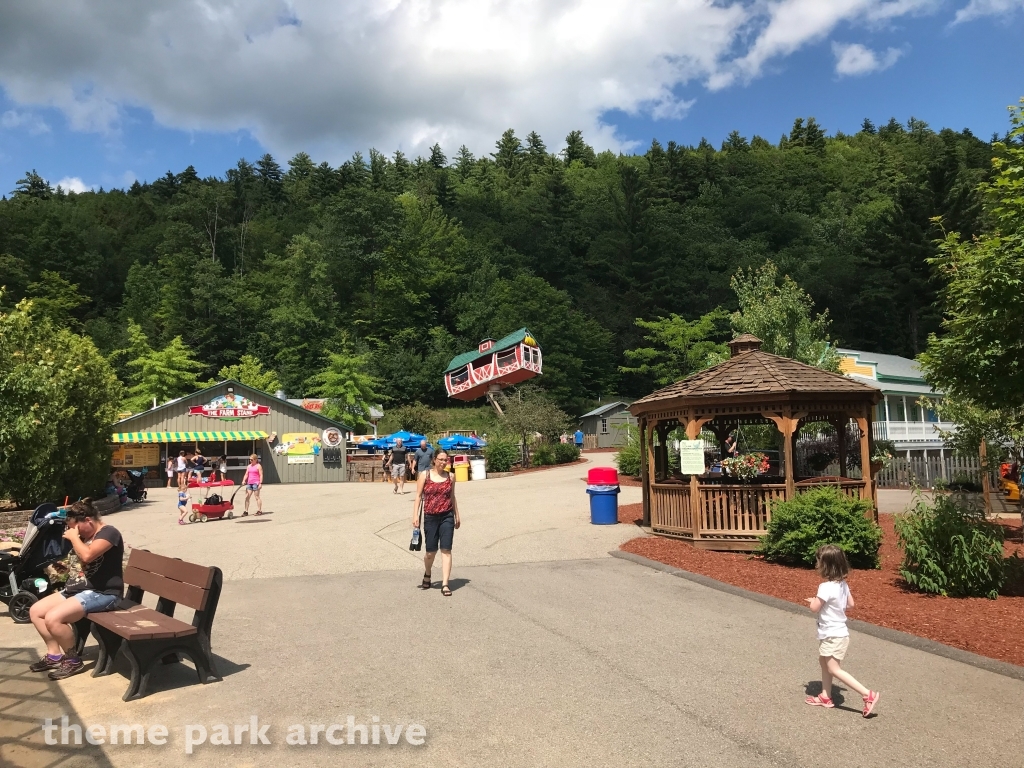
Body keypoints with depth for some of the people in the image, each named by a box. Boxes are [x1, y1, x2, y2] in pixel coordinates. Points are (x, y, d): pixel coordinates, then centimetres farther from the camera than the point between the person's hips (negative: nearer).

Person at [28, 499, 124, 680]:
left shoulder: (109, 533, -15)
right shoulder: (85, 536, 17)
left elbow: (87, 555, -31)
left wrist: (74, 537, -16)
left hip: (102, 593, -11)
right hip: (78, 590, 11)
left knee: (53, 618, -25)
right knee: (35, 611, 8)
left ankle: (72, 661, -6)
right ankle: (54, 654, 15)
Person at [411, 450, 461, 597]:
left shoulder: (450, 476, 5)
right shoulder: (425, 475, -1)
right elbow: (418, 496, -1)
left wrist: (457, 516, 15)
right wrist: (415, 515, -8)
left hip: (447, 517, 1)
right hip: (430, 517, -1)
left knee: (446, 550, -5)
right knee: (431, 551, 8)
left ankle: (445, 584, -2)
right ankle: (427, 575, 38)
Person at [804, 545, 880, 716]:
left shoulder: (826, 587, -27)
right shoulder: (842, 584, 0)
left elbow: (814, 608, -22)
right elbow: (851, 604, 13)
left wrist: (812, 600, -2)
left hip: (833, 635, -10)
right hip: (836, 632, 10)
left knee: (834, 670, 0)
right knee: (824, 662, 20)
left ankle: (868, 694, 0)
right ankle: (825, 697, 29)